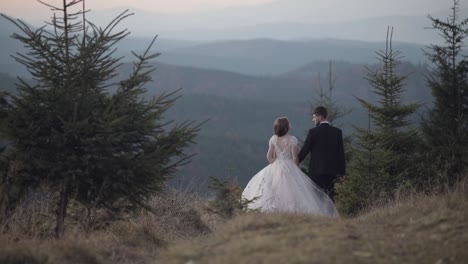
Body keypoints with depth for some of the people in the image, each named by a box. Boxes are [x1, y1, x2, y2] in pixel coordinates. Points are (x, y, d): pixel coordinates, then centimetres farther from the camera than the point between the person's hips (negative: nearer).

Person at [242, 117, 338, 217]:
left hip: (276, 167, 4)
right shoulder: (292, 139, -8)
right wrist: (297, 168, 6)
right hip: (289, 167, -4)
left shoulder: (273, 139, 2)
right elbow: (294, 157, -8)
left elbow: (269, 156, 2)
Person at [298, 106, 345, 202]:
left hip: (316, 170, -4)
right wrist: (342, 172, 12)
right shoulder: (337, 132, 4)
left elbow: (305, 150, -5)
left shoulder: (313, 132, -8)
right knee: (330, 197, 8)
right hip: (332, 170, 4)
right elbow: (341, 153, 6)